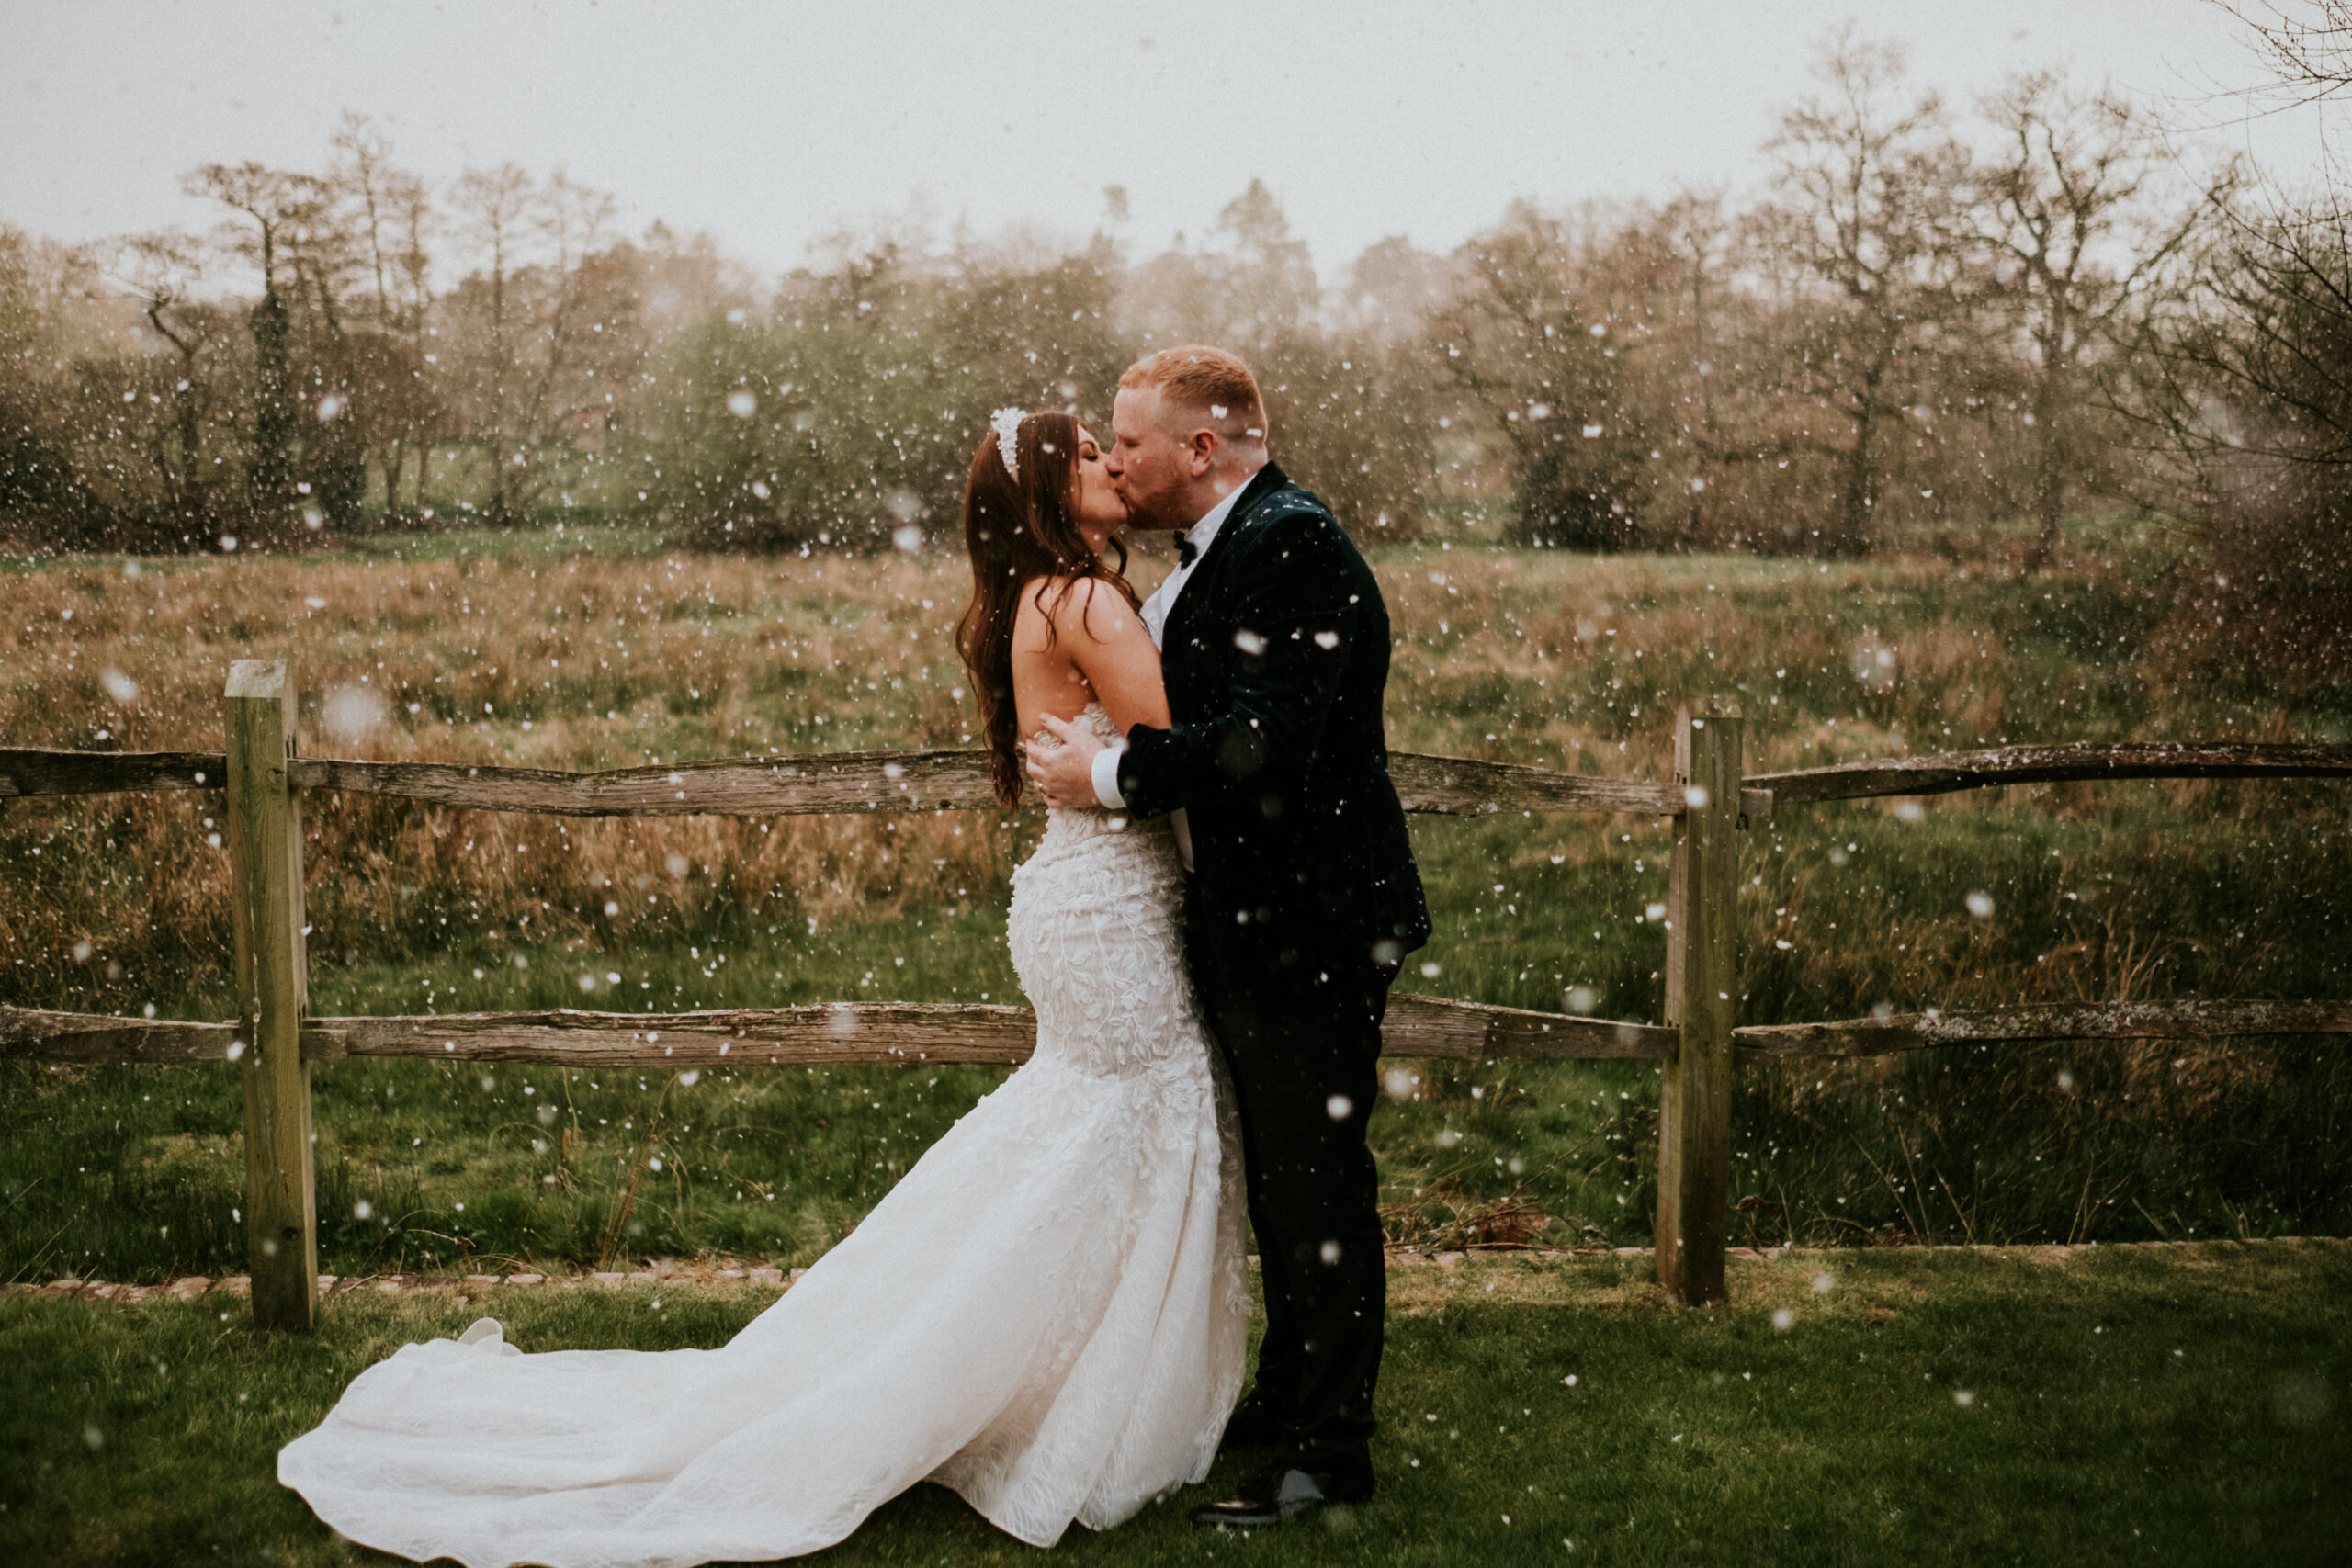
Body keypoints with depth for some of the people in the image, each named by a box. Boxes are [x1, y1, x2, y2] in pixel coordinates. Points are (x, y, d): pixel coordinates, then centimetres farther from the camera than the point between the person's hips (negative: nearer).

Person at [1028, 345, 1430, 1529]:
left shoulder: (1293, 543, -19)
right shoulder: (1223, 550, 13)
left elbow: (1264, 748, -27)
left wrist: (1110, 774, -18)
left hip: (1311, 929, -10)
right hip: (1250, 927, 10)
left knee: (1317, 1186, -1)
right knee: (1280, 1181, 20)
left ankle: (1328, 1451, 10)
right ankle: (1292, 1397, 35)